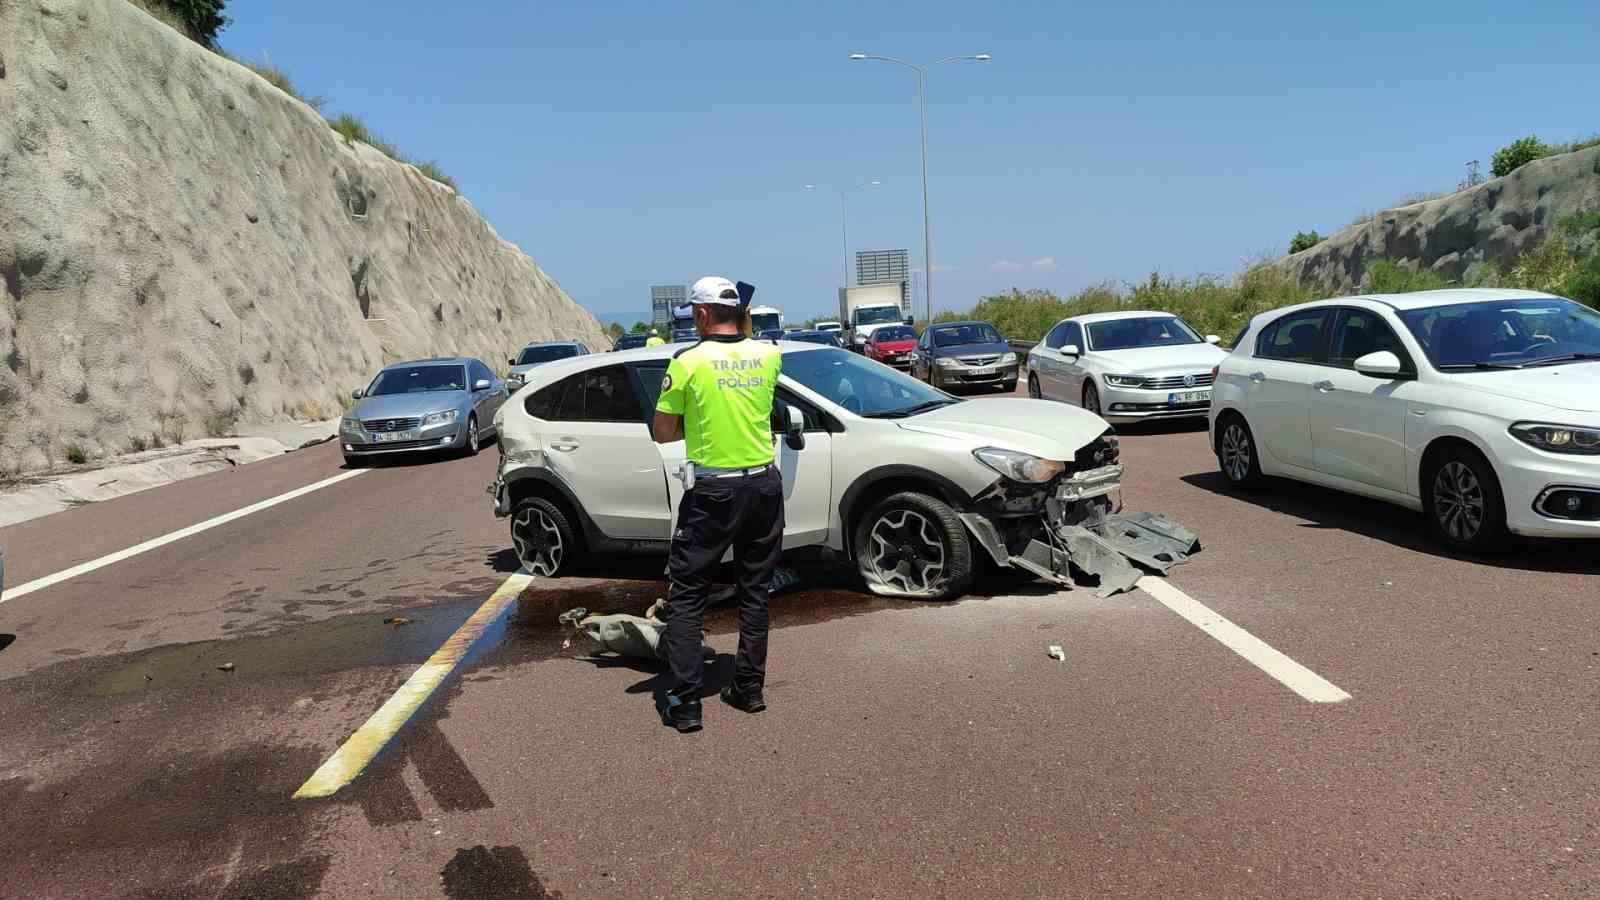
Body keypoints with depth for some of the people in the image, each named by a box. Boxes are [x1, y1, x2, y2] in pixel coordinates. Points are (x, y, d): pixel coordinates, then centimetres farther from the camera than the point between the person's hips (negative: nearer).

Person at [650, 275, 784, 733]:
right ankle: (749, 688, 21)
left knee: (686, 594, 5)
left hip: (712, 492, -4)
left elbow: (661, 433, -3)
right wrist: (744, 326, 18)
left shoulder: (687, 362, -10)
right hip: (764, 486, 4)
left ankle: (685, 702, 3)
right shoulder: (768, 355, 0)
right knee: (755, 591, 15)